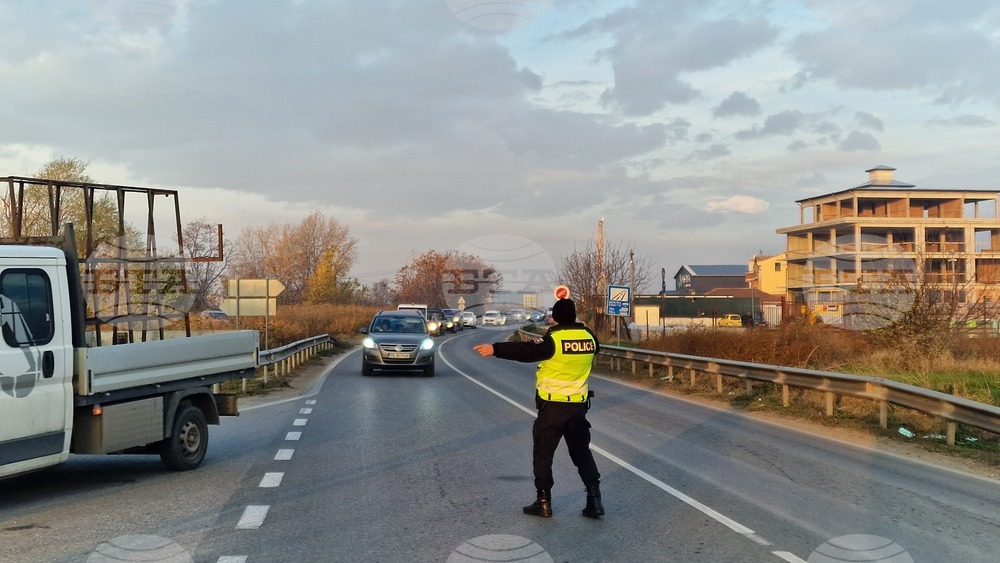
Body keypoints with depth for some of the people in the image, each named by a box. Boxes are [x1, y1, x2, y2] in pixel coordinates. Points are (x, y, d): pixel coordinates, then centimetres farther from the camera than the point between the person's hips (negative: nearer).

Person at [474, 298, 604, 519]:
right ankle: (594, 500, 8)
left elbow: (525, 351, -25)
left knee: (543, 454, 7)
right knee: (582, 452, 14)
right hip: (579, 405, 5)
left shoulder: (553, 339, -16)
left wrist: (495, 349, -27)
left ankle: (543, 502, 9)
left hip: (552, 406, -5)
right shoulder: (589, 337, 2)